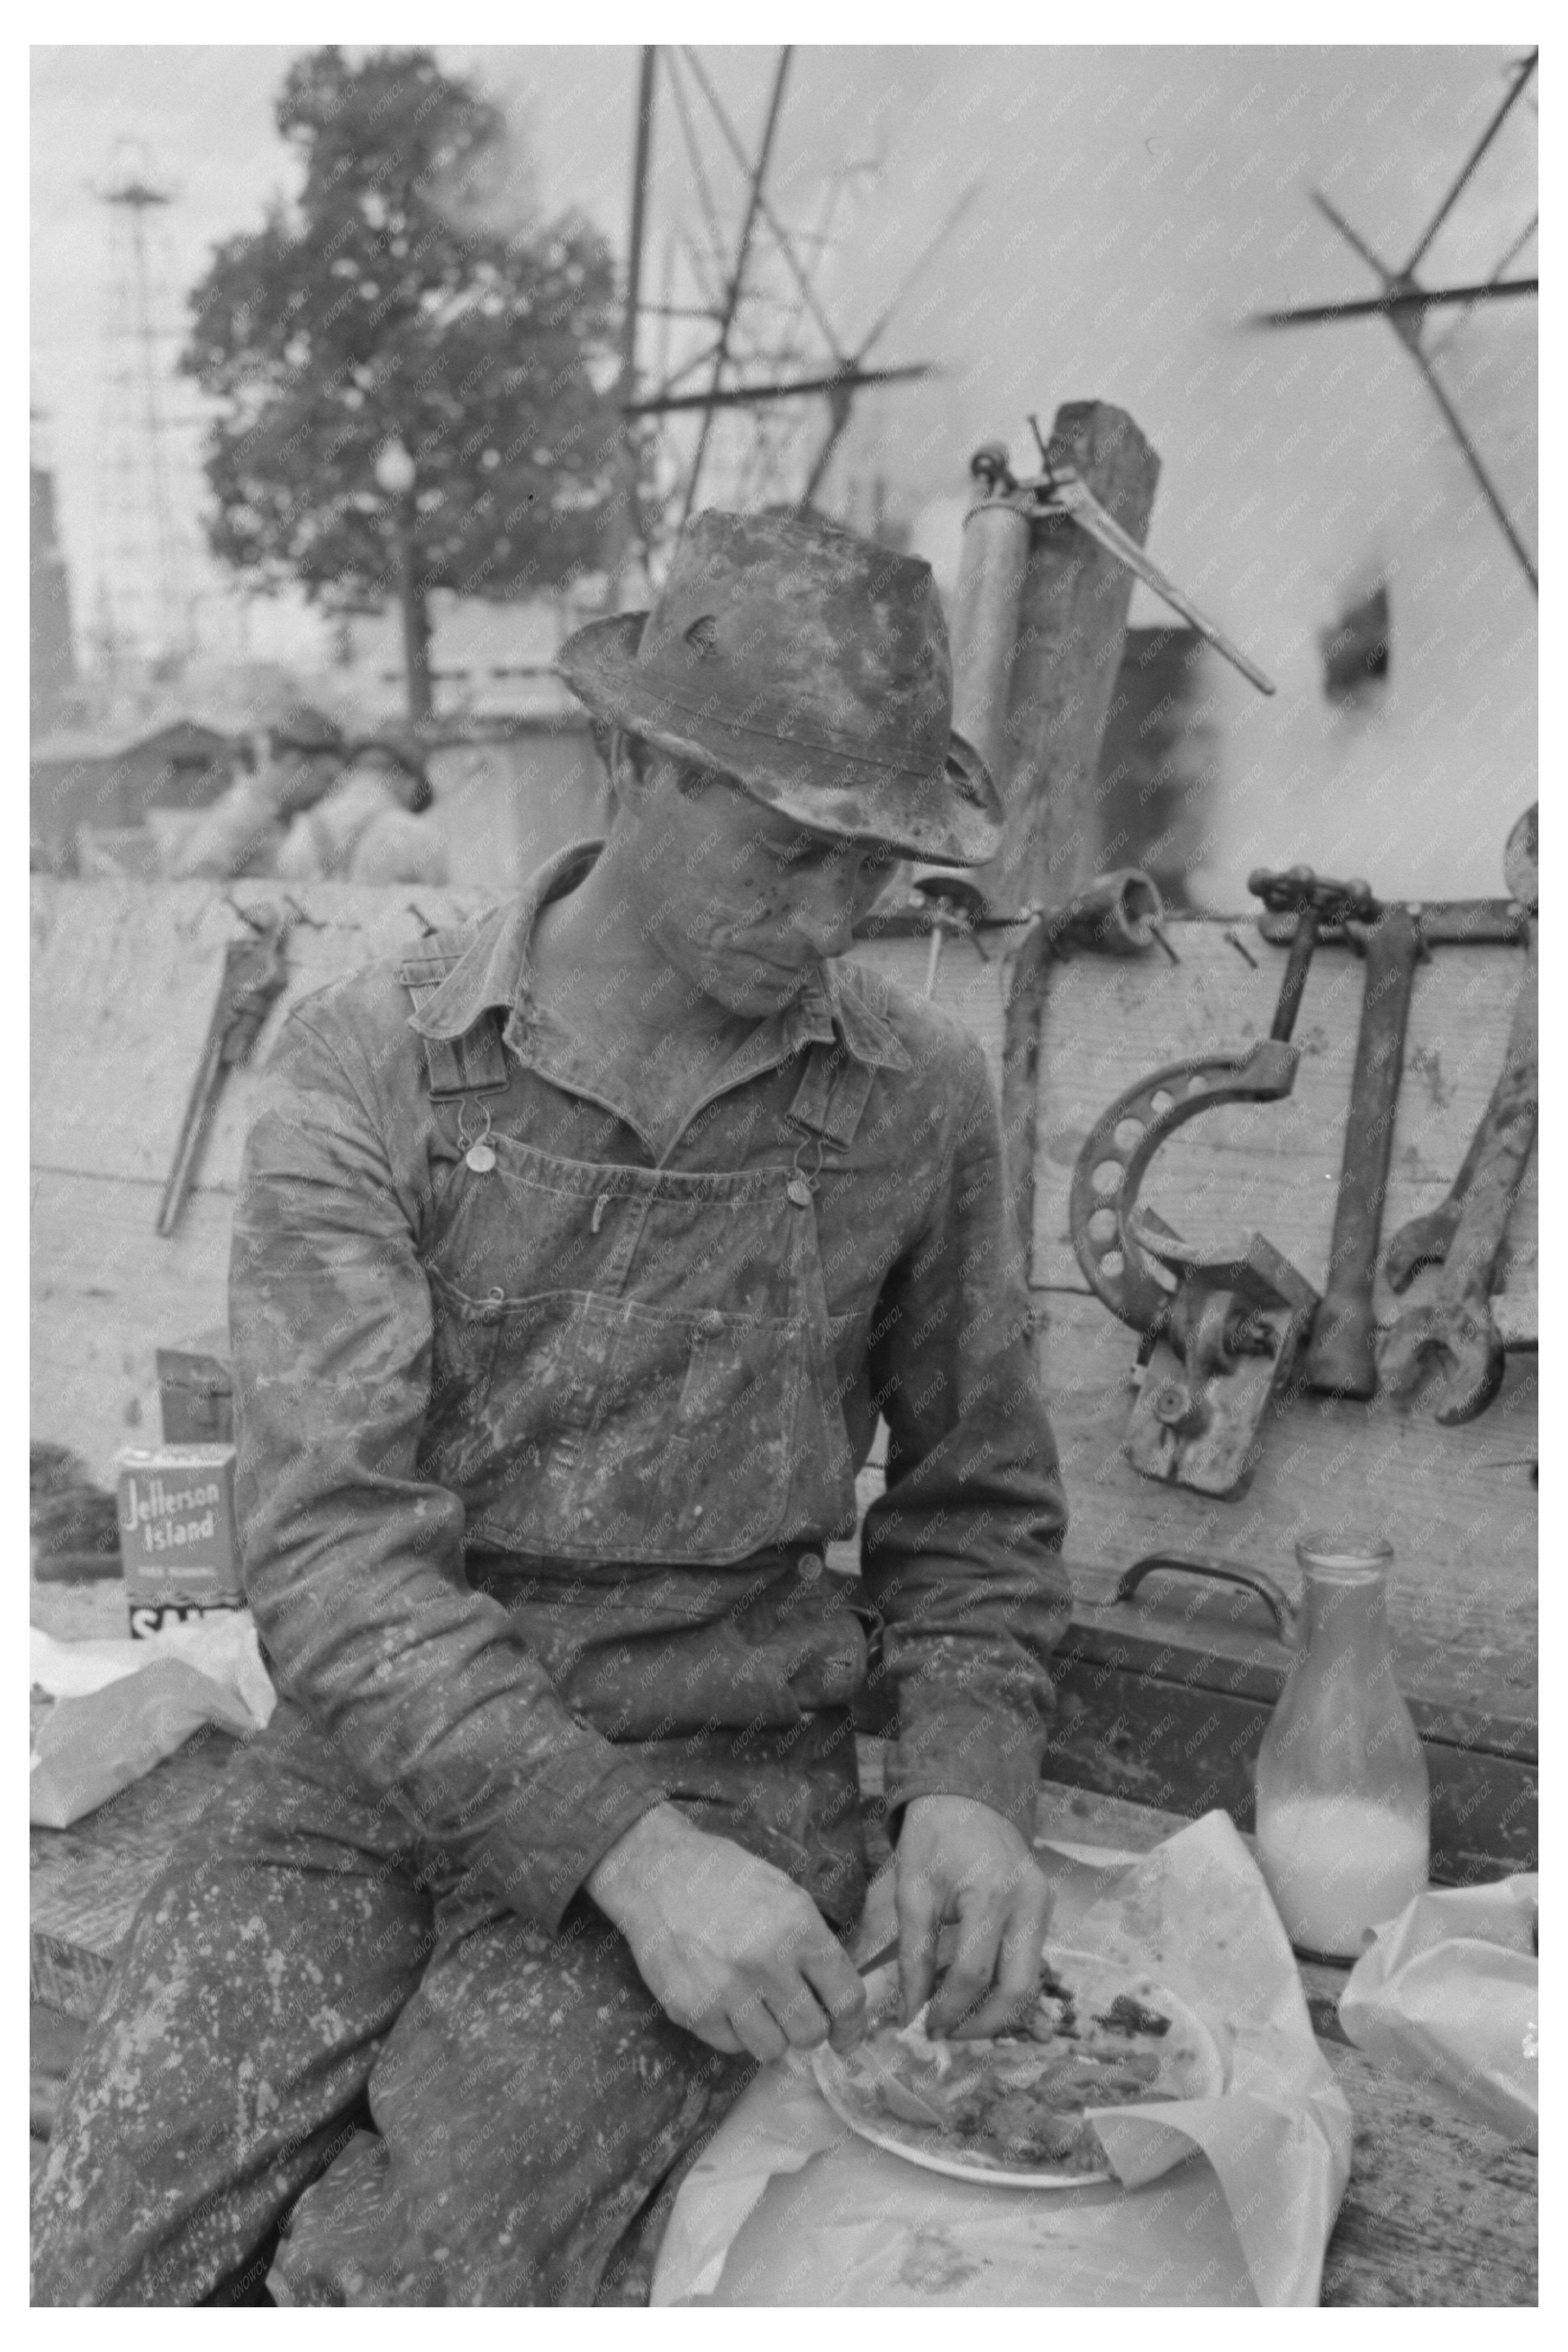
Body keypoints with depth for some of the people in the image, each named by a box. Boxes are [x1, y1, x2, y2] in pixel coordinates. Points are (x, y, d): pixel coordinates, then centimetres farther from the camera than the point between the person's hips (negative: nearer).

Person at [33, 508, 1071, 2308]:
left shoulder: (916, 1101, -2)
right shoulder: (366, 1067, -7)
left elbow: (974, 1512, 10)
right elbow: (327, 1543, -15)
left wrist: (968, 1777, -8)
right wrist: (626, 1853, -24)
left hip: (726, 1773, 0)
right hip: (370, 1758, 1)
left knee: (404, 2280, -19)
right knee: (93, 2265, -10)